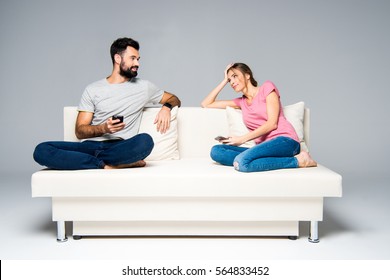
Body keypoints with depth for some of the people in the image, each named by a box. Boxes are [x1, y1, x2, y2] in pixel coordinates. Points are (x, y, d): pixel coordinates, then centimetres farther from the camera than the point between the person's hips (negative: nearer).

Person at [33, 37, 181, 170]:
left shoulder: (144, 87, 17)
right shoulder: (93, 90, 14)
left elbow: (174, 99, 29)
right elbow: (80, 131, 8)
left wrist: (166, 107, 3)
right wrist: (103, 128, -14)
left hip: (119, 148, -1)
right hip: (90, 145, 1)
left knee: (145, 141, -37)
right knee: (42, 150, -26)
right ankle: (107, 165, -27)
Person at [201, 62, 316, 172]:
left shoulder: (267, 87, 9)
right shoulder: (241, 102, 25)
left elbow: (272, 123, -4)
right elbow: (206, 104, 27)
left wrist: (243, 138, -7)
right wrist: (224, 81, 23)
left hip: (284, 141, -6)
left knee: (242, 162, -35)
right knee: (216, 151, -18)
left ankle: (298, 160, -19)